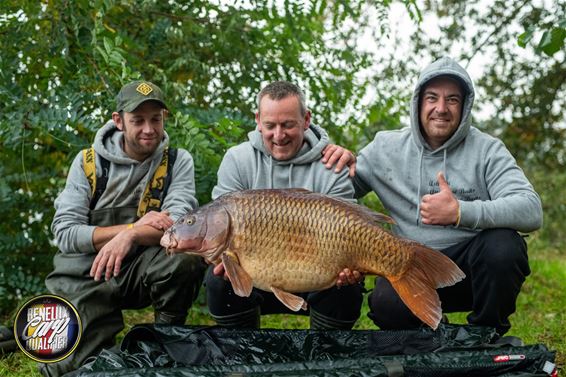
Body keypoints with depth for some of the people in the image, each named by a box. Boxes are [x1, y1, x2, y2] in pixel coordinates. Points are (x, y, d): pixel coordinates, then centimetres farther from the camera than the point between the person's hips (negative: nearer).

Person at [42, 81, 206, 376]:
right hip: (84, 275, 0)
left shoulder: (178, 161, -2)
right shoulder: (88, 162, -1)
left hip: (140, 269, 0)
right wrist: (134, 226, -20)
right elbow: (65, 233, -10)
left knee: (188, 257, -30)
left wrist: (130, 237, -33)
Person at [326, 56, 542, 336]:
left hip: (471, 262, 0)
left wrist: (459, 212, -30)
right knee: (386, 305, -31)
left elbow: (531, 210, -17)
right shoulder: (386, 147, 4)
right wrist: (344, 164, -10)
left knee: (503, 245, -32)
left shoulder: (487, 150, -5)